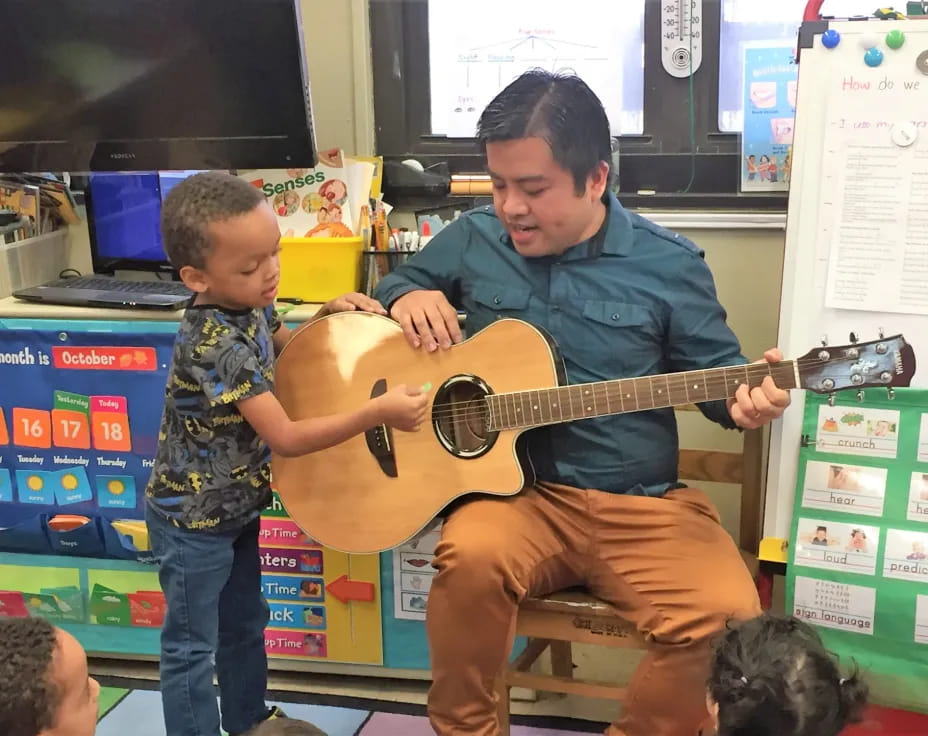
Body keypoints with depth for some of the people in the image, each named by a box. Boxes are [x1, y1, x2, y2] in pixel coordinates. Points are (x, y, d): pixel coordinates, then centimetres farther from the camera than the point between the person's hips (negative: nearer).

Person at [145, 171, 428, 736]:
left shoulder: (249, 305, -7)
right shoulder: (216, 346, -33)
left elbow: (282, 351, 16)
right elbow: (286, 438, -32)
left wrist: (327, 316, -2)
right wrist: (379, 412, -34)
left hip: (237, 505, 9)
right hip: (194, 520, -9)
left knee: (246, 625, 25)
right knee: (193, 648, 8)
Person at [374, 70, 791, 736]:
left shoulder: (669, 264, -1)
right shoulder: (473, 239, 4)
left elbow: (717, 370, 7)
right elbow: (400, 281, 21)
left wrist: (746, 396, -16)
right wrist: (409, 298, -4)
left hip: (643, 506, 0)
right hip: (515, 492, 1)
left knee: (728, 615, -25)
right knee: (471, 556, -33)